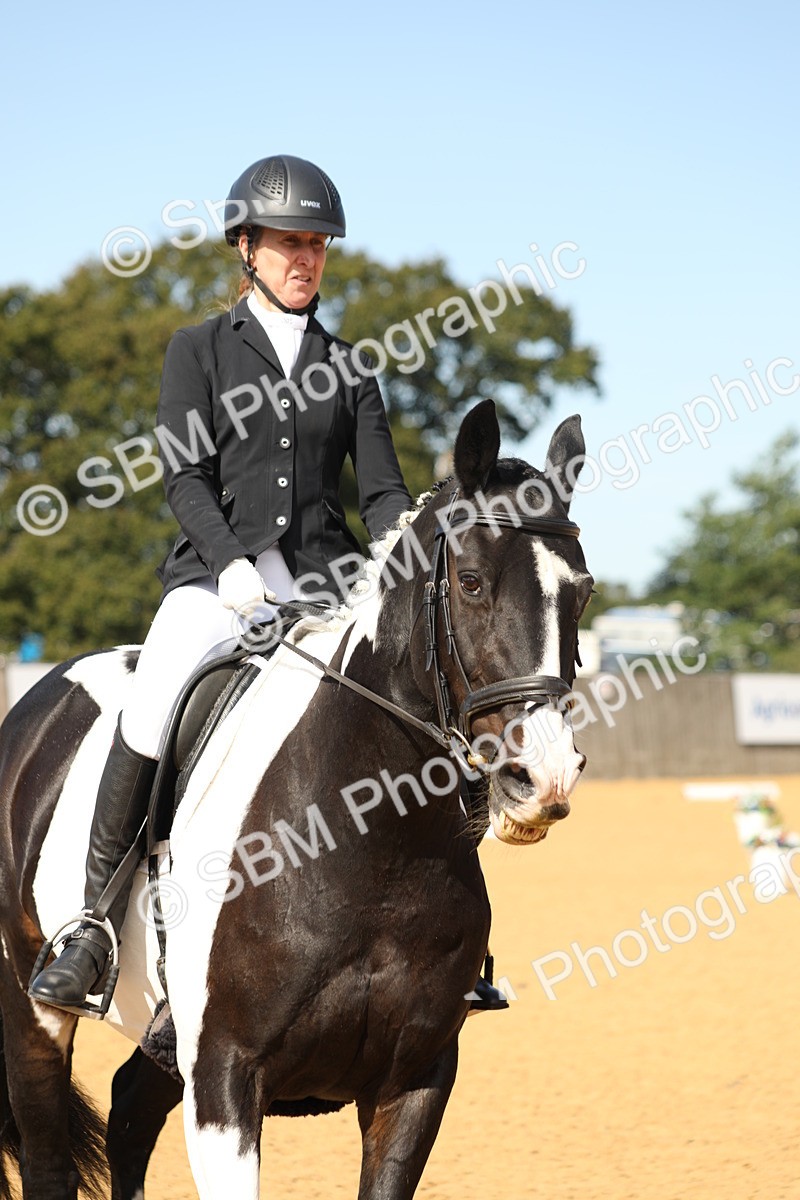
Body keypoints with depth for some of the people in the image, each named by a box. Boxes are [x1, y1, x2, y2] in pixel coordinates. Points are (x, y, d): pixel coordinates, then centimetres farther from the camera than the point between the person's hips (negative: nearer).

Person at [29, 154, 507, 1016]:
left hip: (324, 579, 2)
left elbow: (383, 489, 11)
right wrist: (232, 566, -17)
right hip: (217, 573, -2)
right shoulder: (200, 349, 11)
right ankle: (98, 915, -18)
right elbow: (184, 477, 0)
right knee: (153, 706, -30)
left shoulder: (347, 366, 18)